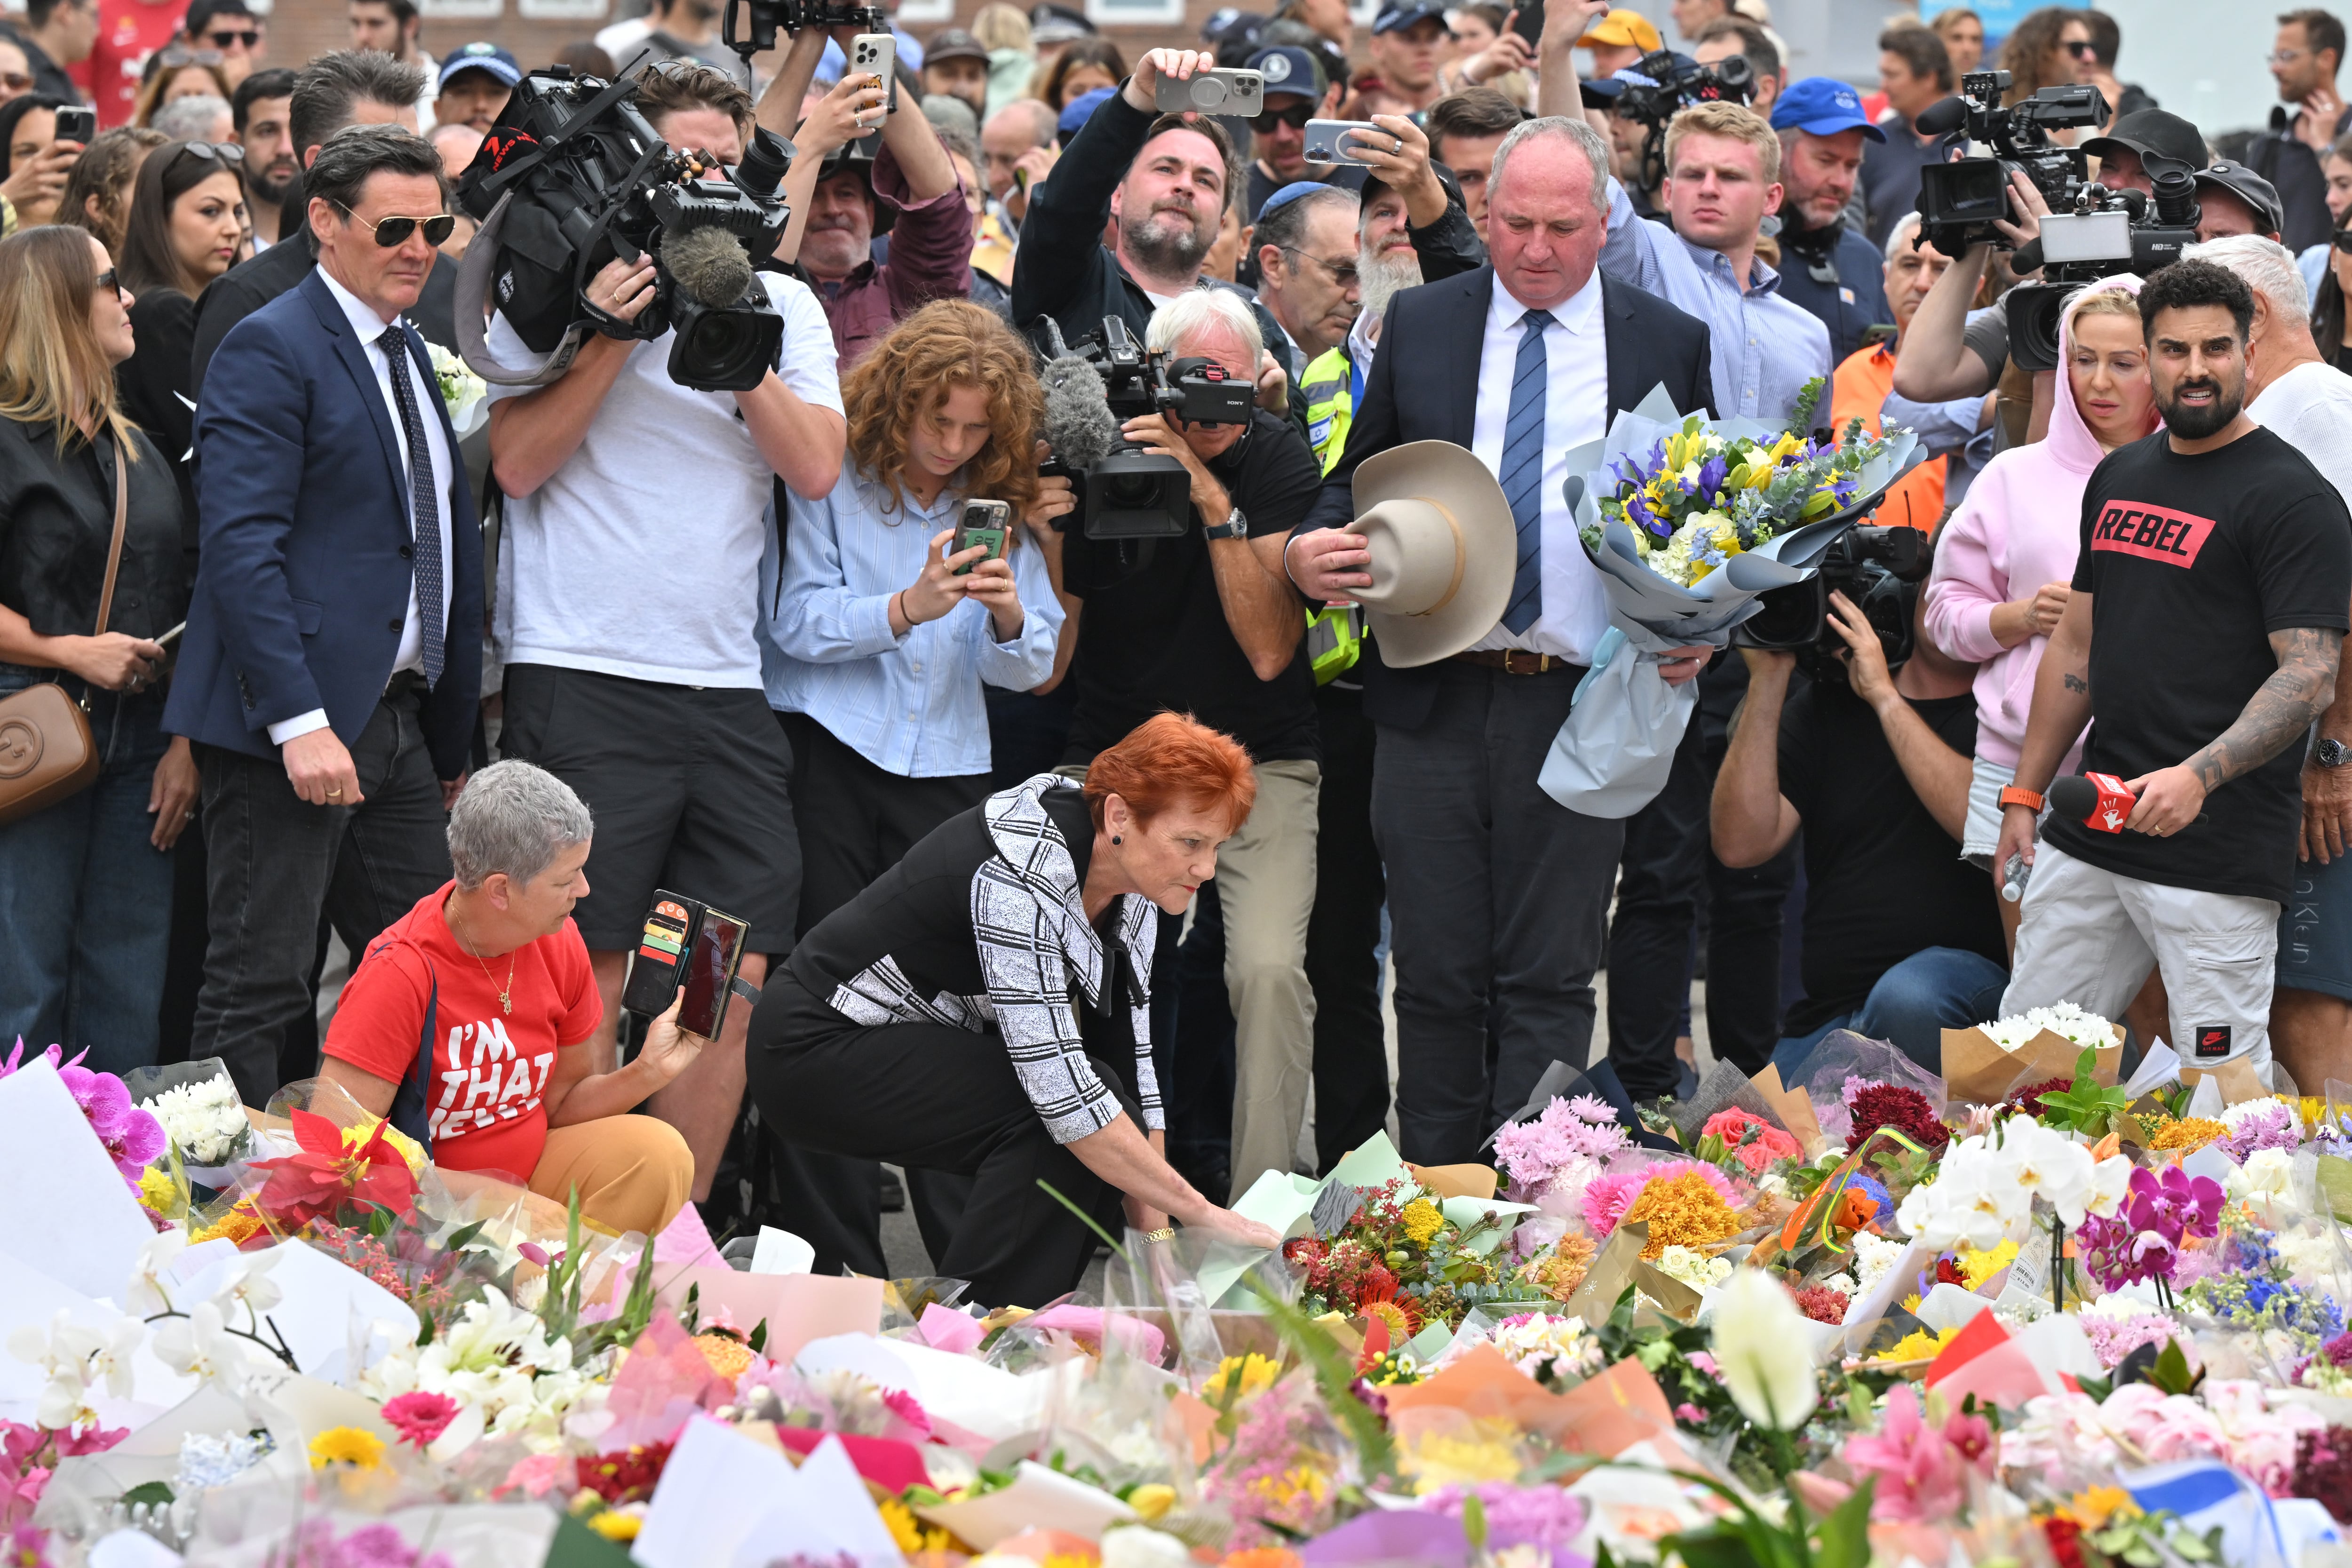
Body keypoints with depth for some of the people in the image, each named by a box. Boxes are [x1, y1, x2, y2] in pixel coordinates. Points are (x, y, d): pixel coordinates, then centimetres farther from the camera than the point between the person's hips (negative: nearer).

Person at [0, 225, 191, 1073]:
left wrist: (185, 739, 5)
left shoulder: (134, 450, 17)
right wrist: (69, 652, -13)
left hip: (136, 740, 6)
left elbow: (177, 608, 15)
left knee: (130, 993, 5)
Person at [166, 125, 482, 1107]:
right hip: (299, 721, -8)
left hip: (396, 721, 8)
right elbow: (241, 548, -17)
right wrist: (299, 722, -24)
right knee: (256, 991, -5)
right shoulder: (272, 348, -9)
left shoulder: (412, 355, 18)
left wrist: (451, 737, 18)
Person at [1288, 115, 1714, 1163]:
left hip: (1578, 709, -1)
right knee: (1437, 980, 6)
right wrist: (1308, 548, -8)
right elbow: (1360, 478, 14)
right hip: (1433, 699, 2)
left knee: (1549, 986, -1)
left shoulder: (1668, 344, 6)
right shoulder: (1419, 323, 9)